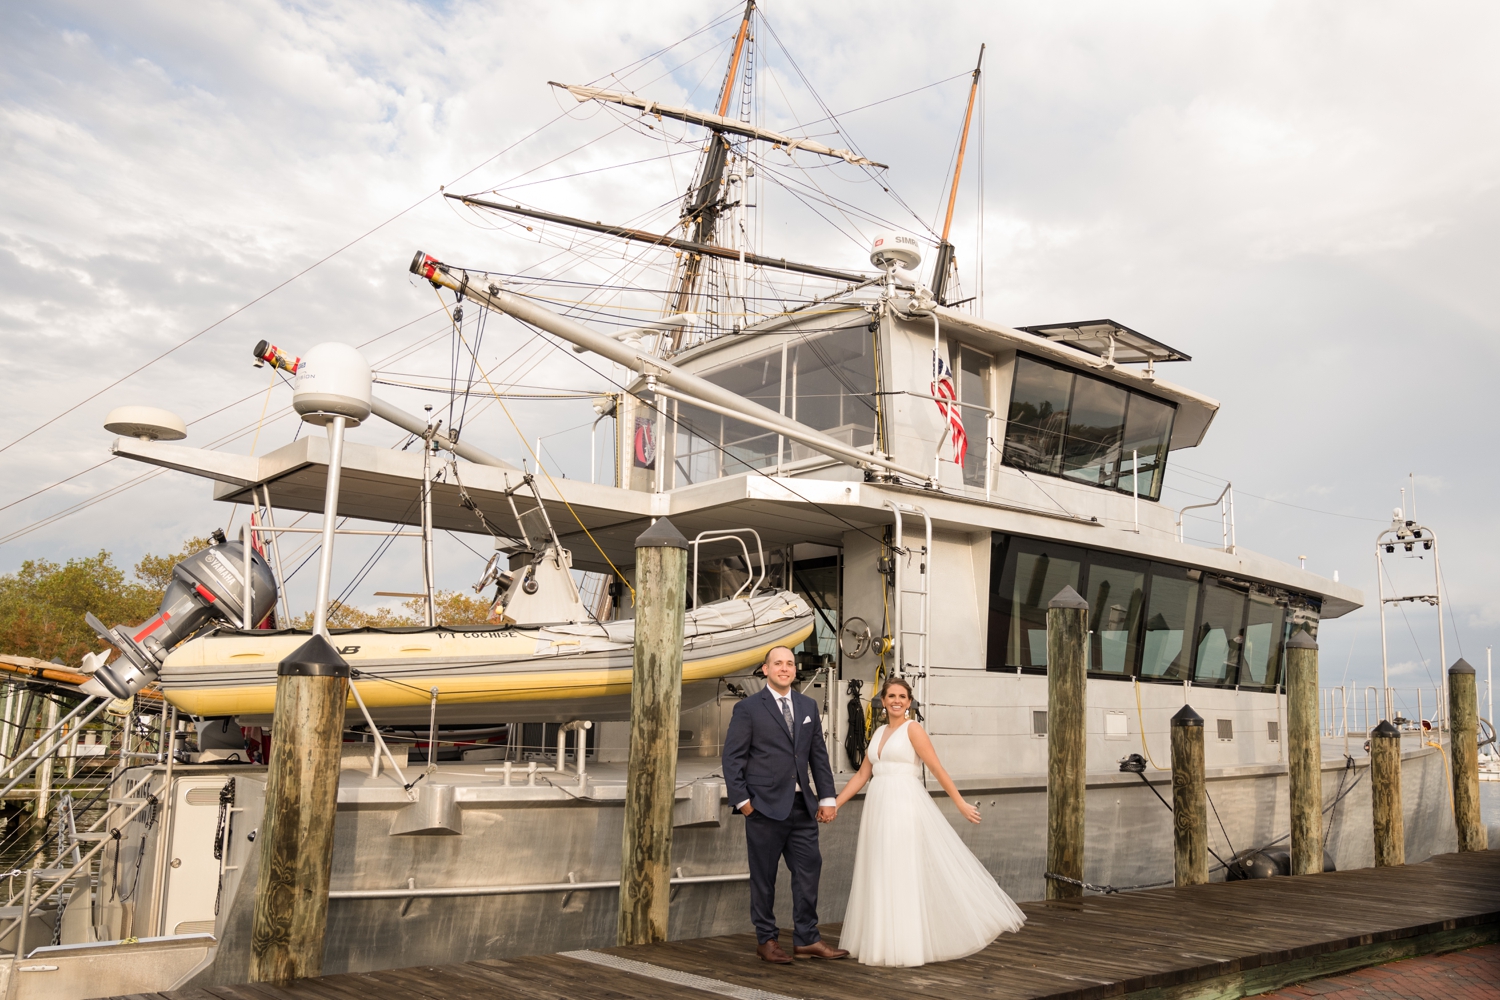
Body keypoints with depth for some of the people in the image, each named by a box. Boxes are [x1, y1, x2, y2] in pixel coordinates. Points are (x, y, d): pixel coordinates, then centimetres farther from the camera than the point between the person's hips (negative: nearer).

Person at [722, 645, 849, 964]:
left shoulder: (808, 706, 12)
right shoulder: (748, 708, -3)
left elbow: (819, 755, 13)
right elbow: (732, 758, -4)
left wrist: (827, 797, 8)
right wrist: (742, 800, -10)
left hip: (802, 806, 5)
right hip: (765, 806, -4)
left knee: (808, 870, 4)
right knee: (764, 876, 5)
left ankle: (807, 940, 15)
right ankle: (766, 939, 18)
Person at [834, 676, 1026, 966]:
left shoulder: (912, 729, -4)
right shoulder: (879, 733, 15)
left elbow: (937, 769, -8)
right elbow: (862, 775, 17)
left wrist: (961, 804, -12)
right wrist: (833, 804, 13)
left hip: (906, 807, -7)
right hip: (879, 808, 7)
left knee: (907, 874, -3)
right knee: (881, 876, 9)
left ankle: (910, 945, 5)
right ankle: (885, 942, 17)